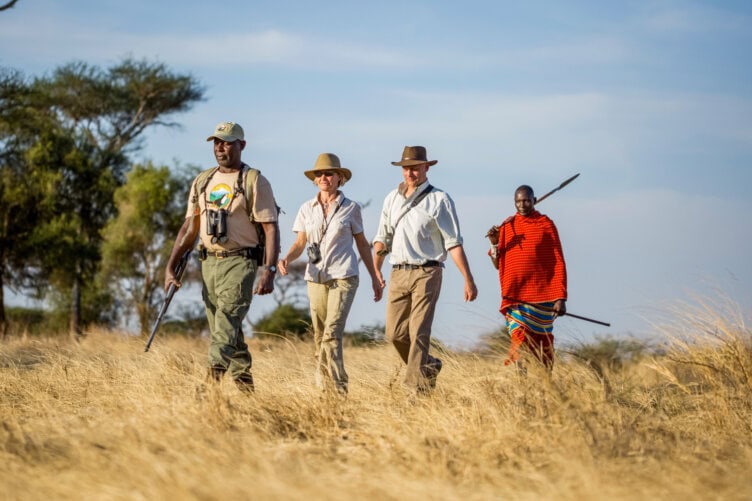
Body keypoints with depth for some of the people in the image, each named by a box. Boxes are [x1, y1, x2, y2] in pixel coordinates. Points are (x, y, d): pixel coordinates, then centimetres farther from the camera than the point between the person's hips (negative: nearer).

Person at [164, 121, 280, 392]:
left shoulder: (255, 182, -5)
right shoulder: (202, 182, 13)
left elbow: (271, 229, -9)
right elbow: (189, 228, 16)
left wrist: (269, 271, -19)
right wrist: (170, 267, 9)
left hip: (239, 262, -7)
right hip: (209, 262, 7)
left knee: (225, 327, -19)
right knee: (229, 330, 11)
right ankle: (245, 387, 21)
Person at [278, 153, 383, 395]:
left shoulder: (350, 208, 2)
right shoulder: (307, 209, 8)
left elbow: (362, 243, 10)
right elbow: (299, 243, 6)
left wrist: (374, 277, 11)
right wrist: (286, 259, -15)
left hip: (343, 277, -4)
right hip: (316, 278, 4)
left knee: (332, 334, -17)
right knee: (319, 337, 8)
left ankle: (339, 390, -19)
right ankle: (323, 388, 17)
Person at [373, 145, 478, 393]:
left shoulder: (439, 200, -1)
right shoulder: (392, 199, 14)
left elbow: (453, 242, -4)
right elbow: (382, 237, 18)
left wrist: (468, 280, -8)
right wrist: (376, 270, 4)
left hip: (426, 273, -5)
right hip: (398, 273, 5)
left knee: (418, 333, -11)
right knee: (395, 333, 3)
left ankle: (417, 388, -10)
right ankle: (429, 367, 27)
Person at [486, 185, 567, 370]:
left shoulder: (546, 225, 2)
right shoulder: (507, 226, 10)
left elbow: (559, 263, 0)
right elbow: (497, 264, 13)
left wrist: (560, 298, -7)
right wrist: (494, 243, -6)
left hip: (542, 297, -1)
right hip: (515, 297, 1)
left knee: (542, 347, 2)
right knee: (520, 341, -12)